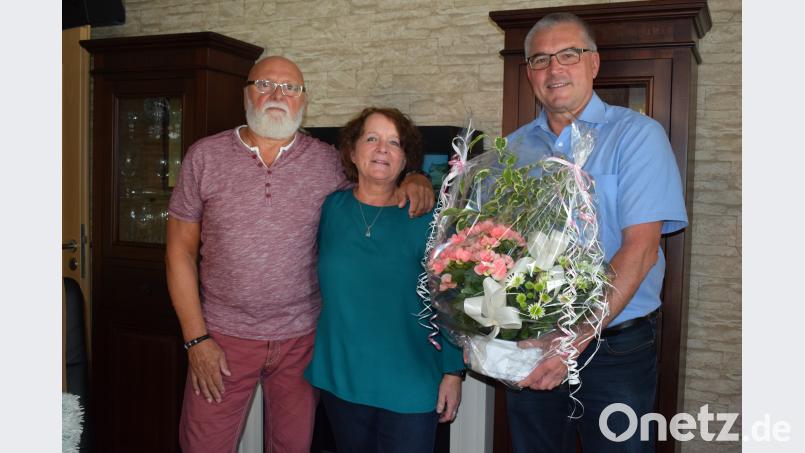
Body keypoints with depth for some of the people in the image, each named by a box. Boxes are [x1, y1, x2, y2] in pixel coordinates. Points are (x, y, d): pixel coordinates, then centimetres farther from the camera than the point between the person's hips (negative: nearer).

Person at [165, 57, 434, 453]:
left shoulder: (327, 162, 0)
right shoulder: (205, 156, -2)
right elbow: (181, 250, -1)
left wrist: (415, 180, -11)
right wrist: (196, 338, -6)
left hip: (301, 337, 1)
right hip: (224, 335, -1)